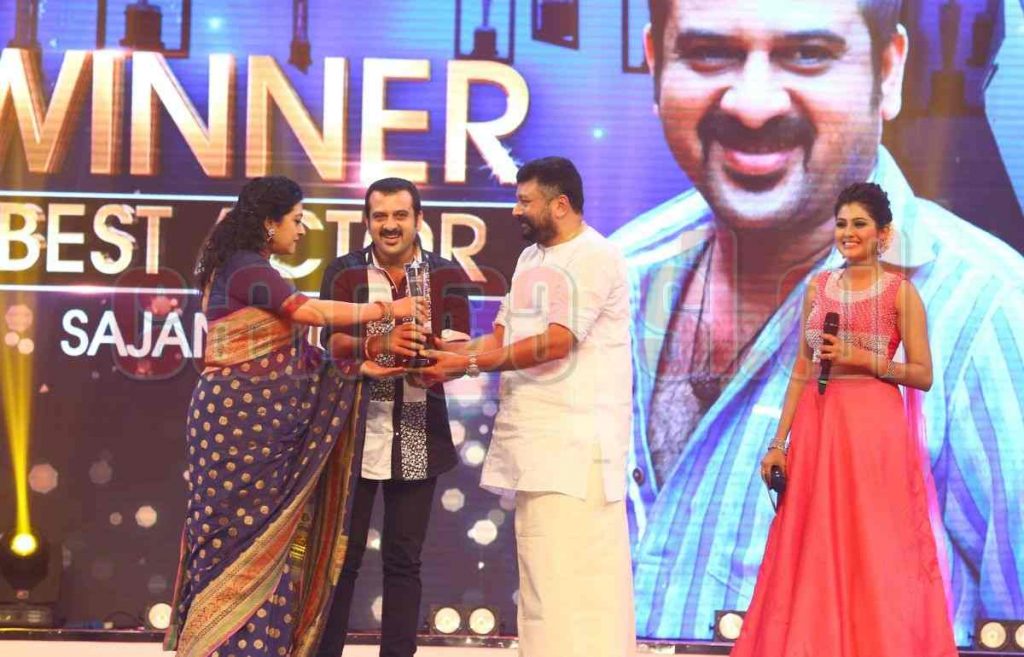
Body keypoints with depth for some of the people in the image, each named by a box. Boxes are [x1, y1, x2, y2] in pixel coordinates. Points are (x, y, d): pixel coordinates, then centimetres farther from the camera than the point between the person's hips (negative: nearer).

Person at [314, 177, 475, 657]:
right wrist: (377, 345, -31)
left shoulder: (448, 276, 3)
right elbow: (333, 343, -10)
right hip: (355, 432, -1)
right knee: (340, 556, 4)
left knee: (404, 560, 8)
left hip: (418, 437, 1)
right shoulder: (344, 272, 2)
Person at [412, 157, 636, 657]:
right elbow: (501, 336, 16)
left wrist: (469, 364, -15)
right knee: (539, 569, 10)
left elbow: (555, 343, -17)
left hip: (578, 441, -9)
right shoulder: (530, 258, 18)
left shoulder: (595, 257, -10)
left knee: (575, 568, -10)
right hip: (534, 435, 9)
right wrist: (444, 354, 0)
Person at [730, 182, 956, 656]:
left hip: (875, 429, -4)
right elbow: (801, 371, 10)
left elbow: (923, 375, -3)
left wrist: (864, 359, -15)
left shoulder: (900, 291, -1)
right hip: (818, 426, 4)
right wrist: (778, 442, 5)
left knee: (875, 553, -1)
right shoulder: (818, 287, 11)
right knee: (814, 554, 5)